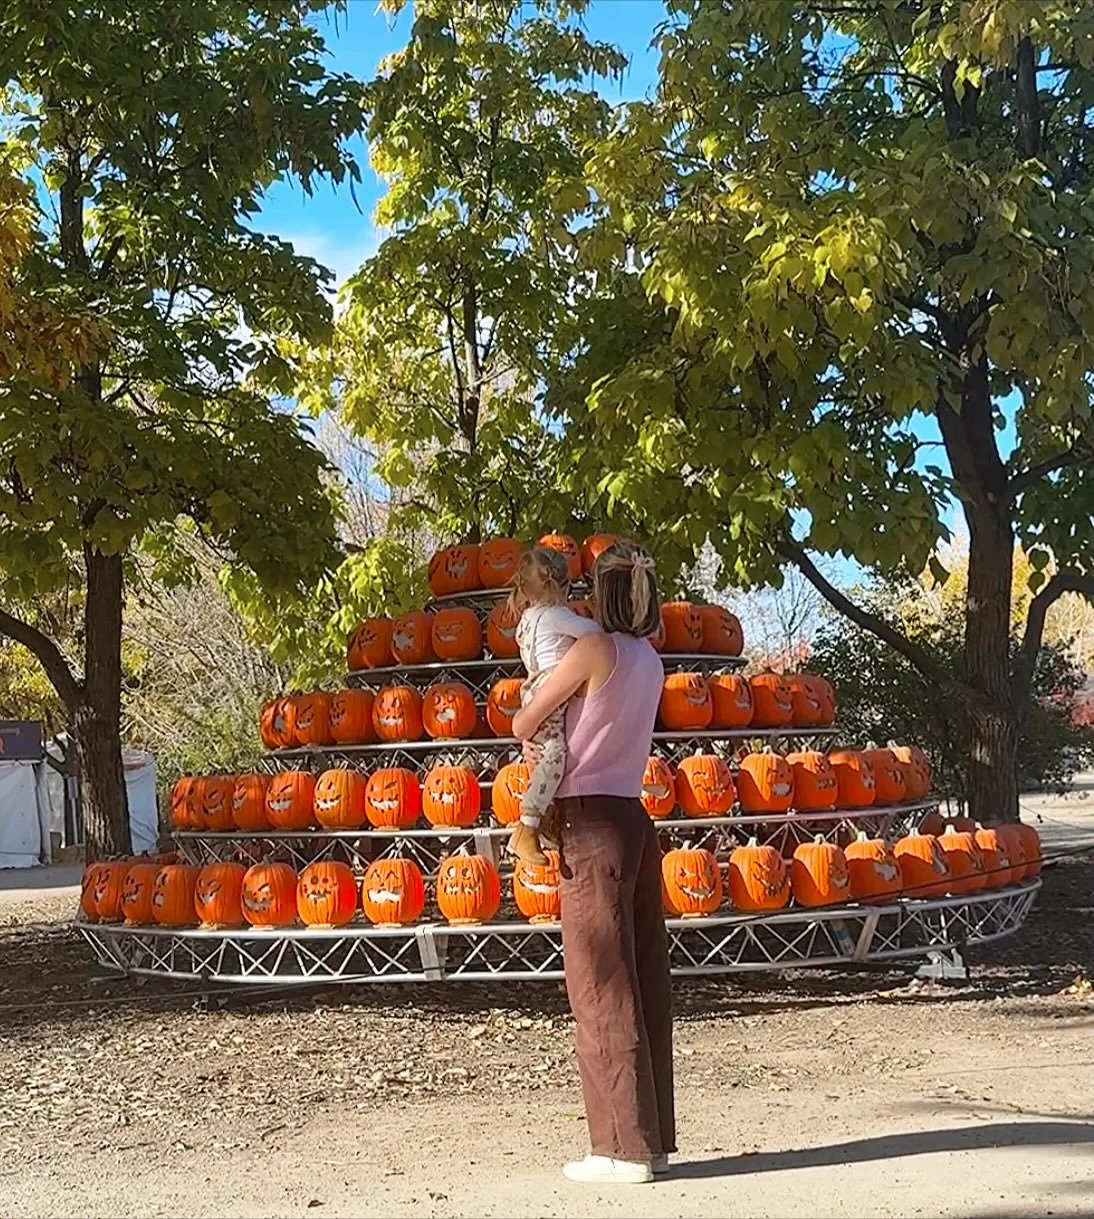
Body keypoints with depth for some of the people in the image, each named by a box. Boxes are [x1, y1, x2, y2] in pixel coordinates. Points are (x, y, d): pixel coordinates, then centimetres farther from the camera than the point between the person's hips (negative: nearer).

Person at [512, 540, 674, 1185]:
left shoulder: (594, 648, -10)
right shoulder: (651, 662, 11)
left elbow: (524, 724, -3)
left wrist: (533, 741, 16)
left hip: (594, 826, -8)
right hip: (634, 821, 8)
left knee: (603, 989, -3)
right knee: (644, 983, 10)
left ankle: (626, 1146, 1)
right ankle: (653, 1138, 16)